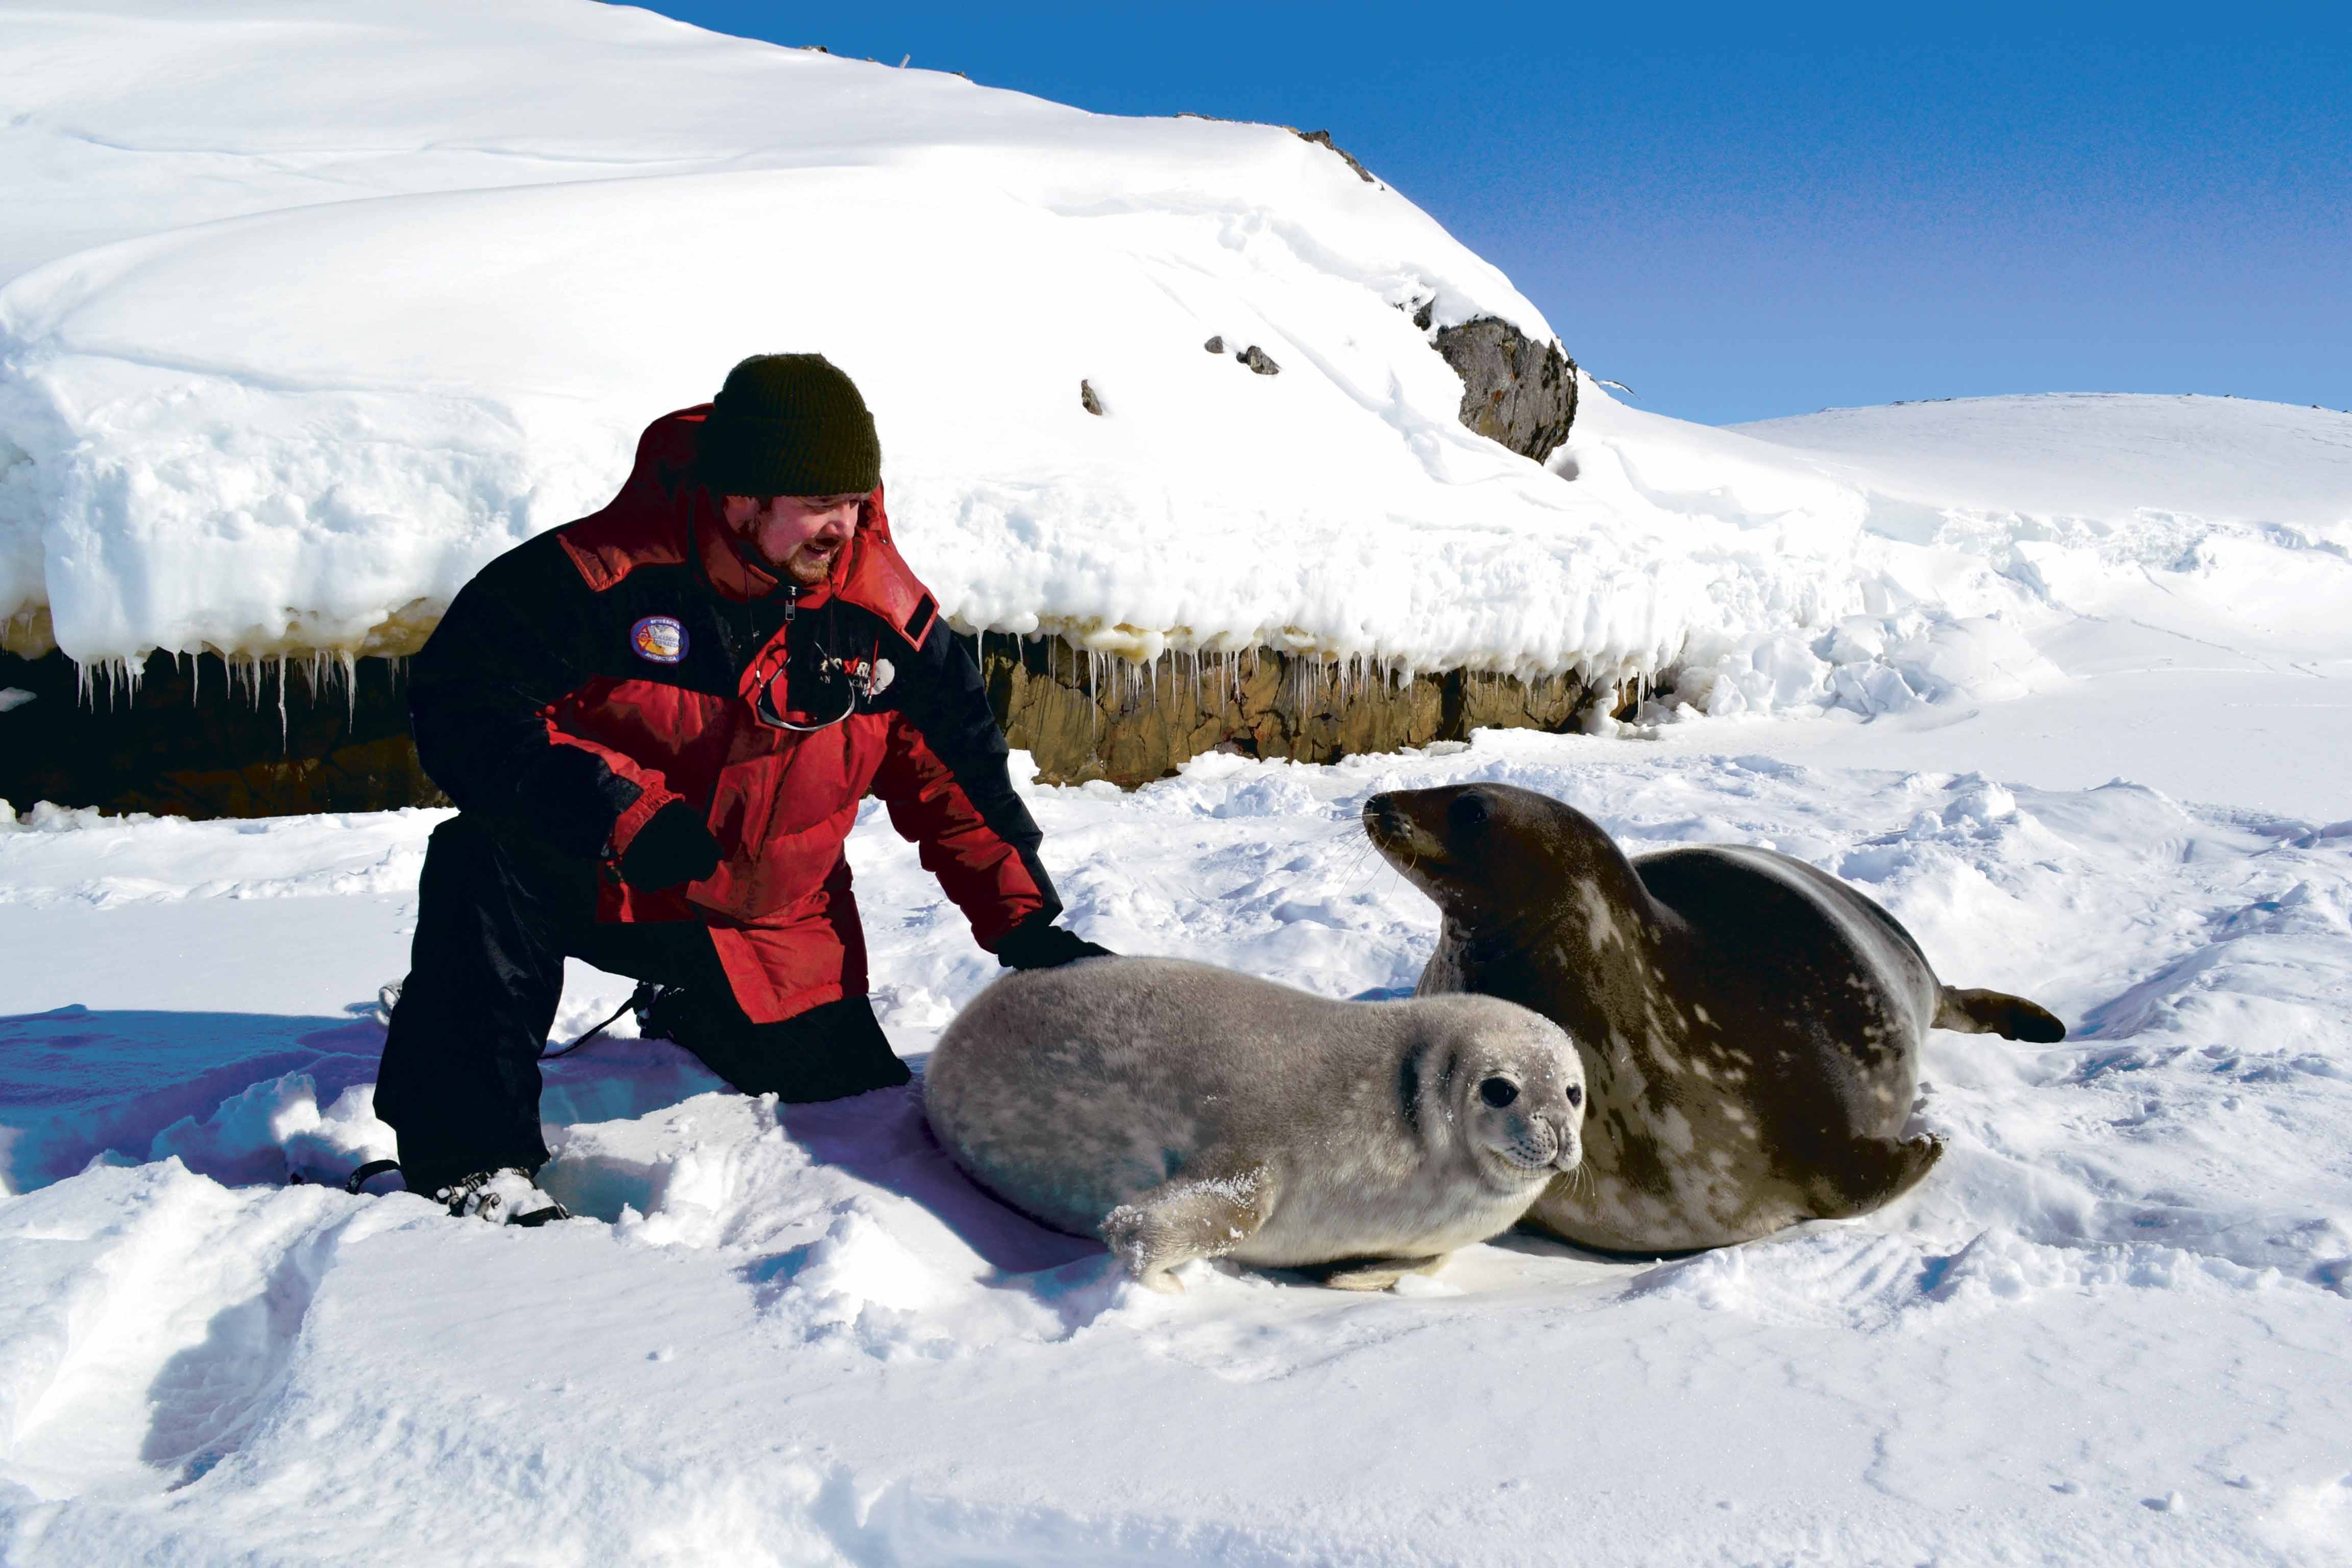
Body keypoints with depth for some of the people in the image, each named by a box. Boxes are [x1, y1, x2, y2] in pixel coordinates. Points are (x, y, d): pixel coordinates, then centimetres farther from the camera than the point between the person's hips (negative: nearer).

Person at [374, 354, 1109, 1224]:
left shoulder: (885, 615, -9)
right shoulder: (606, 573, -21)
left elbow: (953, 776, 3)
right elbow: (462, 701, -22)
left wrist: (1025, 923, -3)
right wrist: (614, 810, -35)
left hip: (770, 931, 4)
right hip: (597, 884, -4)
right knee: (486, 866, -35)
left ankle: (695, 1028, 38)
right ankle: (474, 1160, -20)